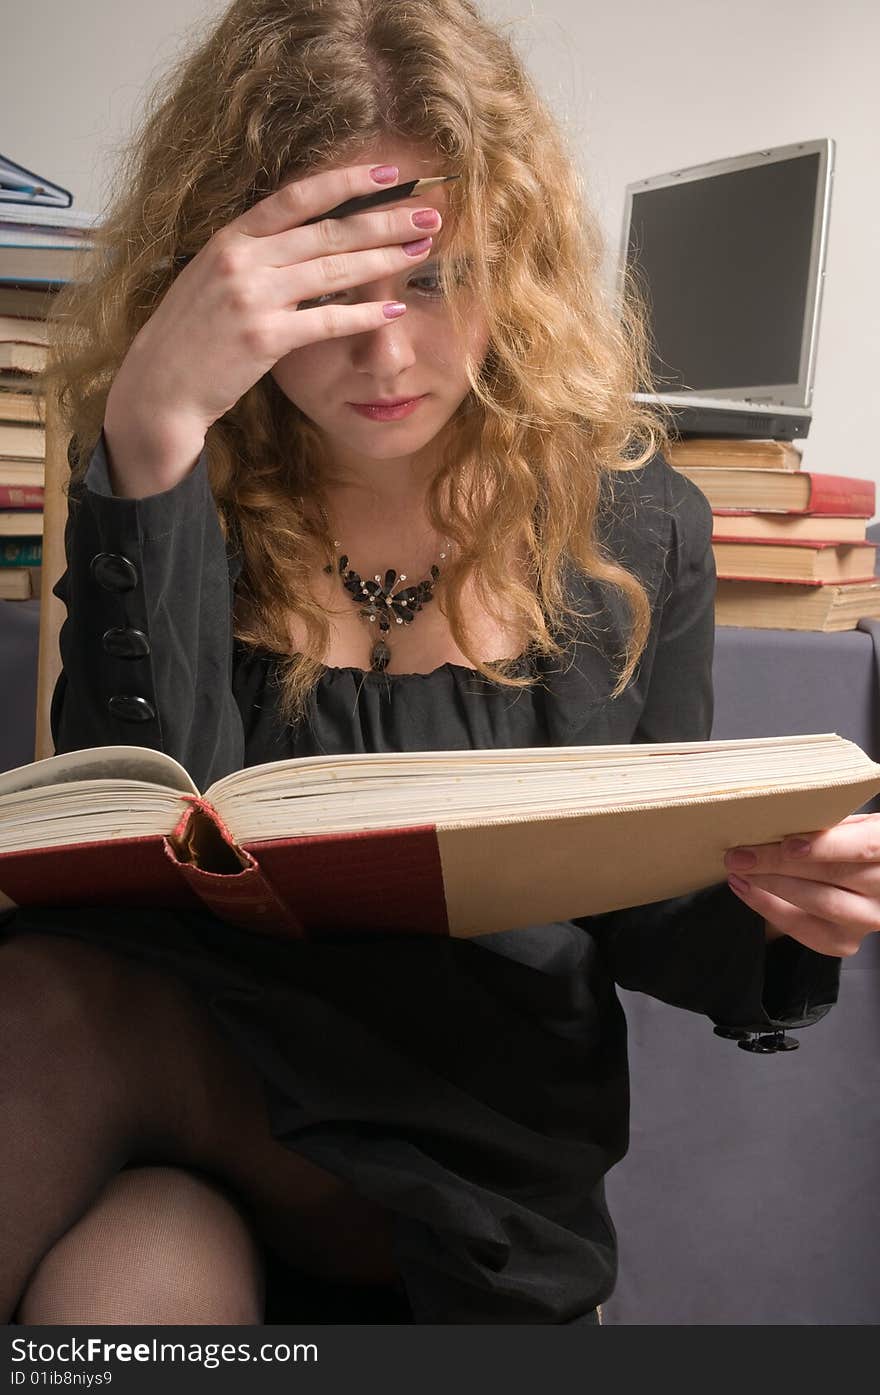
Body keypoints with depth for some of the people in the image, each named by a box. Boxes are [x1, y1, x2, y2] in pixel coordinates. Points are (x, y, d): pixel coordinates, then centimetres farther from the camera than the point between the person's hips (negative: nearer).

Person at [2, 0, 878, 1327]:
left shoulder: (634, 529, -2)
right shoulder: (155, 490, -3)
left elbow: (637, 920, 5)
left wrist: (772, 913, -18)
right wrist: (153, 438, -26)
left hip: (473, 1171, -1)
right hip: (204, 1053, 2)